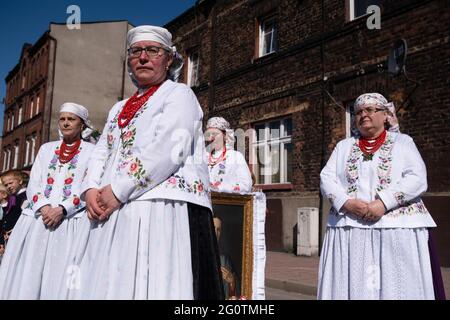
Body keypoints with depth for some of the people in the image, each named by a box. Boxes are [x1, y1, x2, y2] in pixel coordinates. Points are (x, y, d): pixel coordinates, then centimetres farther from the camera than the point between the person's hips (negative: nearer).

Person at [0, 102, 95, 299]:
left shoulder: (92, 151, 7)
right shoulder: (46, 148, 20)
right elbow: (33, 185, 11)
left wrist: (62, 209, -17)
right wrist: (44, 207, -9)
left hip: (70, 221, -4)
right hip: (37, 219, 4)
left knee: (60, 278, -9)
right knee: (26, 276, -1)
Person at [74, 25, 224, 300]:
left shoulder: (179, 94, 4)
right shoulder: (119, 109, 26)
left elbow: (167, 150, -12)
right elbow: (101, 154, 20)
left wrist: (117, 191, -12)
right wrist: (91, 190, -1)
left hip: (163, 207, -6)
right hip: (113, 215, 7)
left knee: (152, 283, -10)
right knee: (107, 283, 5)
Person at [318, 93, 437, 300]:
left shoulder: (402, 142, 9)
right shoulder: (344, 146, 18)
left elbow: (417, 179, -4)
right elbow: (326, 178, 7)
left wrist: (383, 203, -17)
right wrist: (346, 202, -12)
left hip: (397, 228, -2)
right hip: (349, 229, 2)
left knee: (396, 285, -3)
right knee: (351, 285, 0)